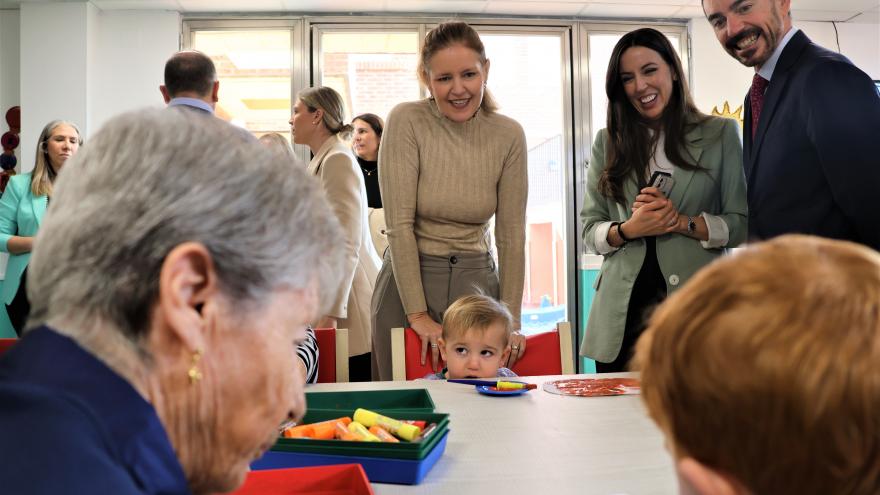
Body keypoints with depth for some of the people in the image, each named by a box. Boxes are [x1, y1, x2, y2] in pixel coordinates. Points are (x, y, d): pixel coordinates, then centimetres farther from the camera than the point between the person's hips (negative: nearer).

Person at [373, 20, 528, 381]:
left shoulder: (509, 135, -3)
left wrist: (510, 319, -6)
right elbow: (399, 224, -14)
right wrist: (417, 313, -17)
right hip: (408, 280, -2)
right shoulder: (406, 121, -11)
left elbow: (511, 234, -2)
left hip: (476, 281, 2)